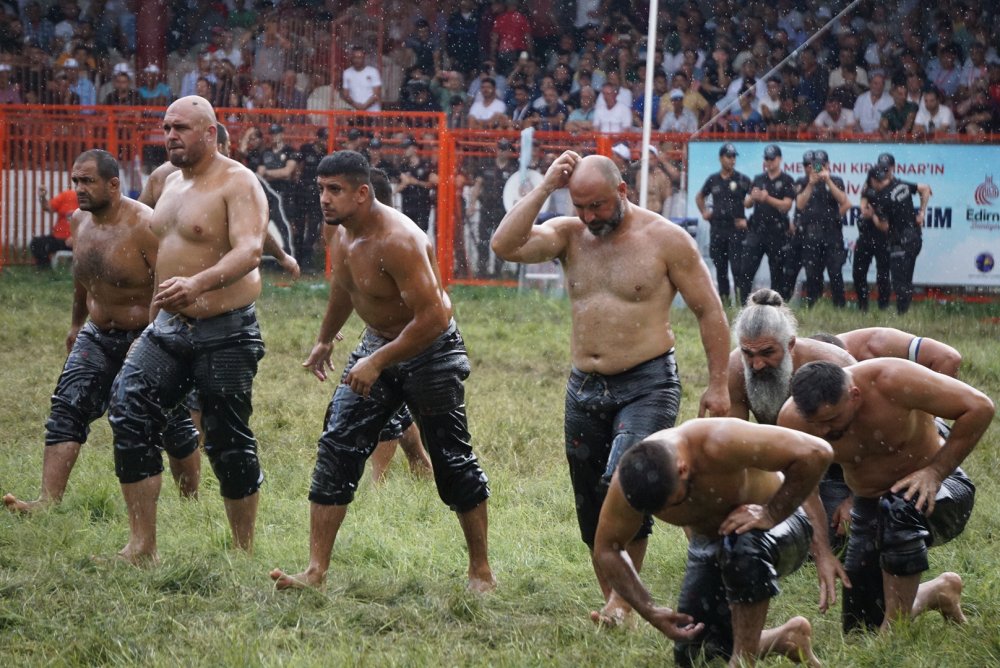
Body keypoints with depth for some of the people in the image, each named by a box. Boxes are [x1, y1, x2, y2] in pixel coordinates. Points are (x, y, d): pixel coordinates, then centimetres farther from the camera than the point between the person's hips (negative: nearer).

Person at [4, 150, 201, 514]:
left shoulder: (143, 225, -21)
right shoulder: (79, 220, 2)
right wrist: (77, 324, 29)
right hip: (97, 336, 6)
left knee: (173, 429, 4)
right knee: (66, 412, -10)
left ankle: (192, 502, 21)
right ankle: (48, 501, -17)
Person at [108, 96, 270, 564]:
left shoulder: (237, 183, -12)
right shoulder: (173, 183, 14)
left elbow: (249, 250, -28)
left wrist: (198, 284, -43)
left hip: (224, 334, -7)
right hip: (168, 330, 7)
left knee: (228, 443, -1)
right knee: (128, 411, -9)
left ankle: (244, 553, 15)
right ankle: (142, 547, -8)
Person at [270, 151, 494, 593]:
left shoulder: (397, 241, -29)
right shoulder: (341, 233, -2)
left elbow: (432, 318, -32)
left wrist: (378, 362, -31)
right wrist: (325, 340, 32)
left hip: (430, 353, -7)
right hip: (376, 345, 8)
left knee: (453, 464, 2)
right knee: (336, 451, -5)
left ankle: (481, 571, 18)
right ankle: (316, 572, -7)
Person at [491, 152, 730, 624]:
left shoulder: (666, 239, -5)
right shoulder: (569, 235, 5)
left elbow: (709, 311, -1)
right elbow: (505, 245, -11)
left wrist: (718, 385, -5)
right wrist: (545, 187, -11)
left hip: (648, 385, -5)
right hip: (585, 389, 5)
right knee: (591, 507, 7)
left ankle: (624, 595, -15)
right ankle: (610, 603, 20)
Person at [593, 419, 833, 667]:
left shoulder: (719, 444, -39)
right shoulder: (629, 482, -25)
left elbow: (815, 452, -39)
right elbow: (606, 550, -9)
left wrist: (771, 515, -33)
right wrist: (650, 611, -18)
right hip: (710, 544, 5)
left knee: (745, 546, -40)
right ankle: (787, 639, 19)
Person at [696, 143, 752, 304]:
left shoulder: (742, 180, -1)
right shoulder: (713, 180, 10)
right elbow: (699, 197, 27)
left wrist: (748, 220, -8)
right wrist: (704, 212, 12)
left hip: (736, 229, -4)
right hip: (717, 229, 4)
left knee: (737, 266, -11)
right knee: (720, 267, 8)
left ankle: (743, 301, -9)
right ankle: (723, 299, 15)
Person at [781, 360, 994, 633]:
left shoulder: (893, 382, -31)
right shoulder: (792, 419, -21)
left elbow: (979, 407, -27)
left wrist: (935, 472, -26)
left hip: (936, 488, -5)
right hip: (869, 506, 5)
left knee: (898, 510, -41)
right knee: (860, 628, 3)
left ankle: (893, 631, -27)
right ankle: (939, 591, 30)